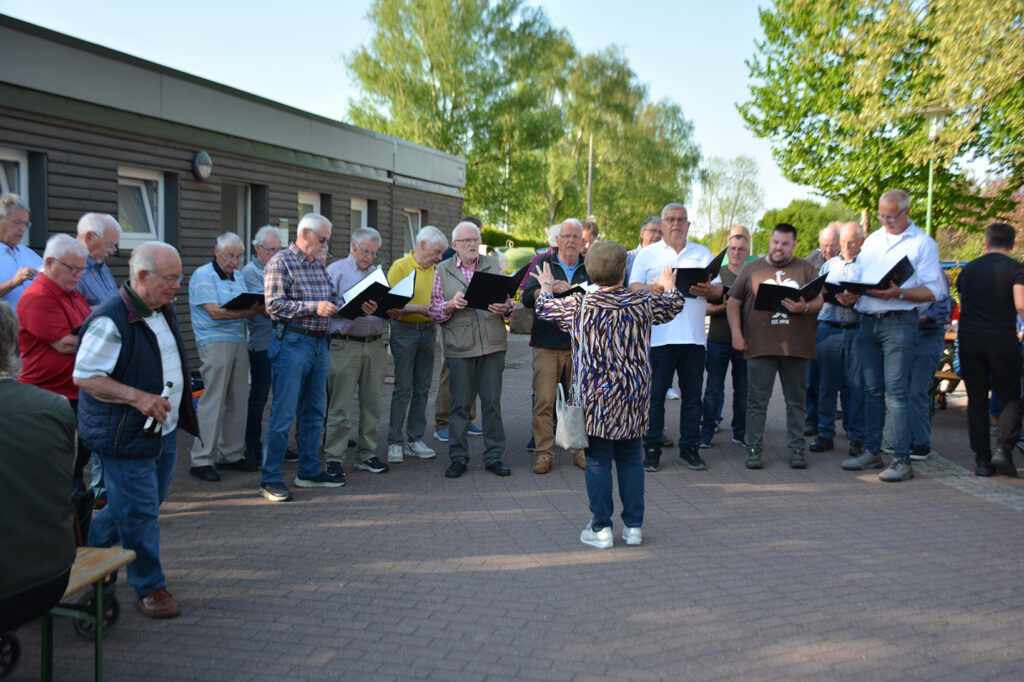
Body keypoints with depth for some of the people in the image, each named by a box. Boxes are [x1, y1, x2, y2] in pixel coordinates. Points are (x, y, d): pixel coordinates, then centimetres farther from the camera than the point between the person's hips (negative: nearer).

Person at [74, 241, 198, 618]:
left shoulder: (164, 311, 9)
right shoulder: (110, 320, -20)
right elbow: (83, 376, -20)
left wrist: (178, 390, 16)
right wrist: (138, 397, -27)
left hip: (163, 430, 9)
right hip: (126, 434, -9)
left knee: (136, 504, 19)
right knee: (139, 512, -1)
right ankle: (150, 588, 13)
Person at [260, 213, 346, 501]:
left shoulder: (318, 265, 16)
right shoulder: (281, 262, -7)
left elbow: (333, 297, 21)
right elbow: (275, 305, -16)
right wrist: (314, 307, -21)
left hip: (319, 343, 8)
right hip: (292, 342, -8)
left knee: (314, 411, 13)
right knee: (283, 412, -5)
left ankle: (309, 471, 24)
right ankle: (270, 478, 2)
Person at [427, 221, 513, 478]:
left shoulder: (493, 265, 11)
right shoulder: (442, 270, 7)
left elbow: (508, 300, 11)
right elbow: (434, 309, 4)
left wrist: (506, 308, -12)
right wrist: (451, 305, -16)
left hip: (493, 344, 1)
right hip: (459, 347, -1)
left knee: (492, 401, 4)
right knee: (460, 403, 3)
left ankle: (494, 456, 13)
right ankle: (458, 458, 13)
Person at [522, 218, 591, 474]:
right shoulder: (543, 264, 8)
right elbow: (527, 298, -3)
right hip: (547, 344, -1)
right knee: (544, 400, -4)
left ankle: (580, 449, 17)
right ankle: (543, 453, 4)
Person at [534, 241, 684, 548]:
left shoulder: (579, 306, -9)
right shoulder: (643, 303, -3)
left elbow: (544, 308, 9)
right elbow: (673, 306, 18)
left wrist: (546, 288, 31)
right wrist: (669, 286, 40)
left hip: (596, 399, -2)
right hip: (633, 399, 3)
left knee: (597, 460, 6)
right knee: (630, 458, 13)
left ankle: (601, 528, 10)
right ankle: (633, 525, 20)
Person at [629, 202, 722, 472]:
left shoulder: (703, 253, 16)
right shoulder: (647, 254, 10)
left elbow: (719, 288, 11)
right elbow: (633, 287, 0)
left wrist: (708, 290, -13)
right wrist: (654, 288, -20)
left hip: (694, 336, 2)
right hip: (658, 336, -2)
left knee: (692, 395, 5)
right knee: (654, 396, -1)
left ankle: (689, 448, 14)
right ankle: (652, 450, 7)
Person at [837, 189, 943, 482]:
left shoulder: (923, 243, 0)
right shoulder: (872, 240, 17)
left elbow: (933, 290, -8)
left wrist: (899, 293, -22)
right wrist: (850, 295, 0)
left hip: (899, 323, -5)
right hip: (867, 322, 6)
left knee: (896, 392, -8)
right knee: (872, 390, 10)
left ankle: (902, 460, -3)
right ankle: (871, 452, 19)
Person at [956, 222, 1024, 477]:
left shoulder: (968, 269, 12)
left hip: (968, 339, 4)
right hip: (1002, 339, -3)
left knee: (976, 400, 7)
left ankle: (982, 459, 5)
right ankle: (1003, 449, -10)